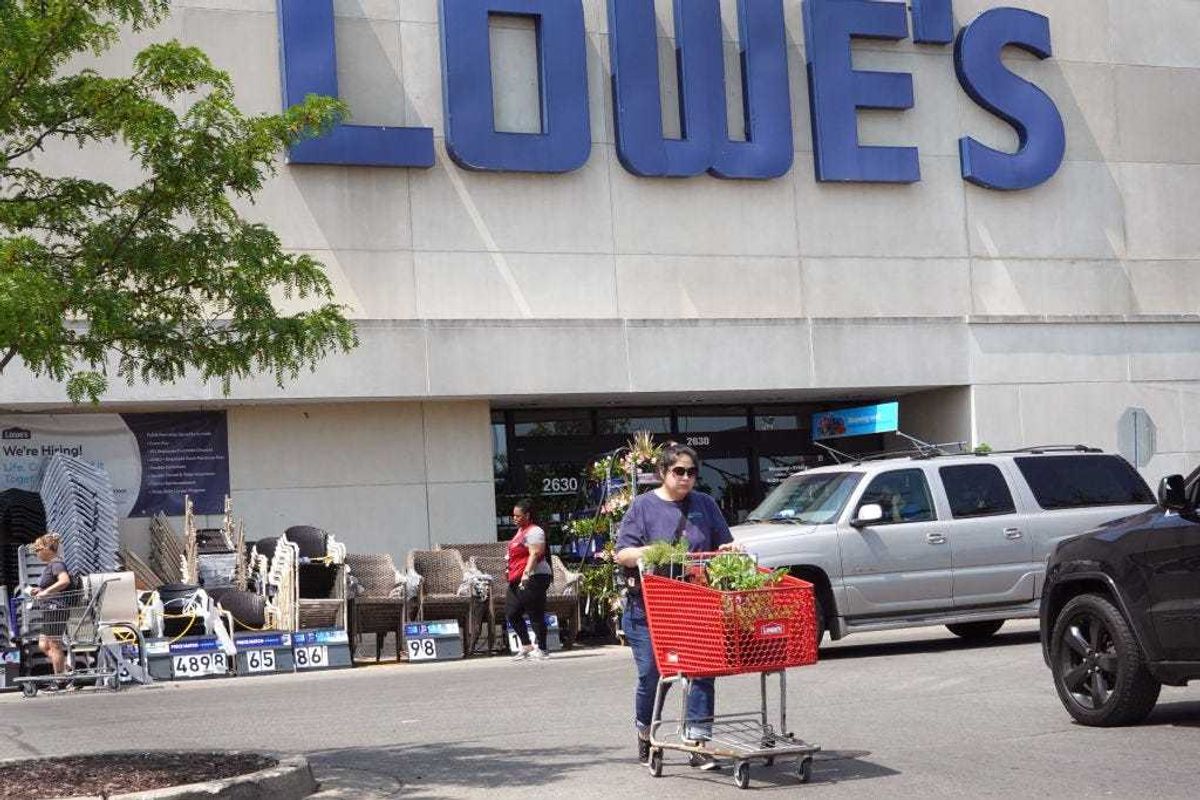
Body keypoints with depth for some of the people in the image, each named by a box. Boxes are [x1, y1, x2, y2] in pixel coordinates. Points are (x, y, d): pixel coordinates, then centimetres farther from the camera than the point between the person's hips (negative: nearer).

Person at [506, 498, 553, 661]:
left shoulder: (534, 532, -11)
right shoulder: (521, 530, 19)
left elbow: (535, 554, -23)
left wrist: (526, 573, -33)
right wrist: (513, 574, 28)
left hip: (533, 578, -10)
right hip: (518, 580, 11)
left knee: (535, 614, -6)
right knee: (511, 613, 9)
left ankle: (541, 650, 1)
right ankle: (526, 646, 16)